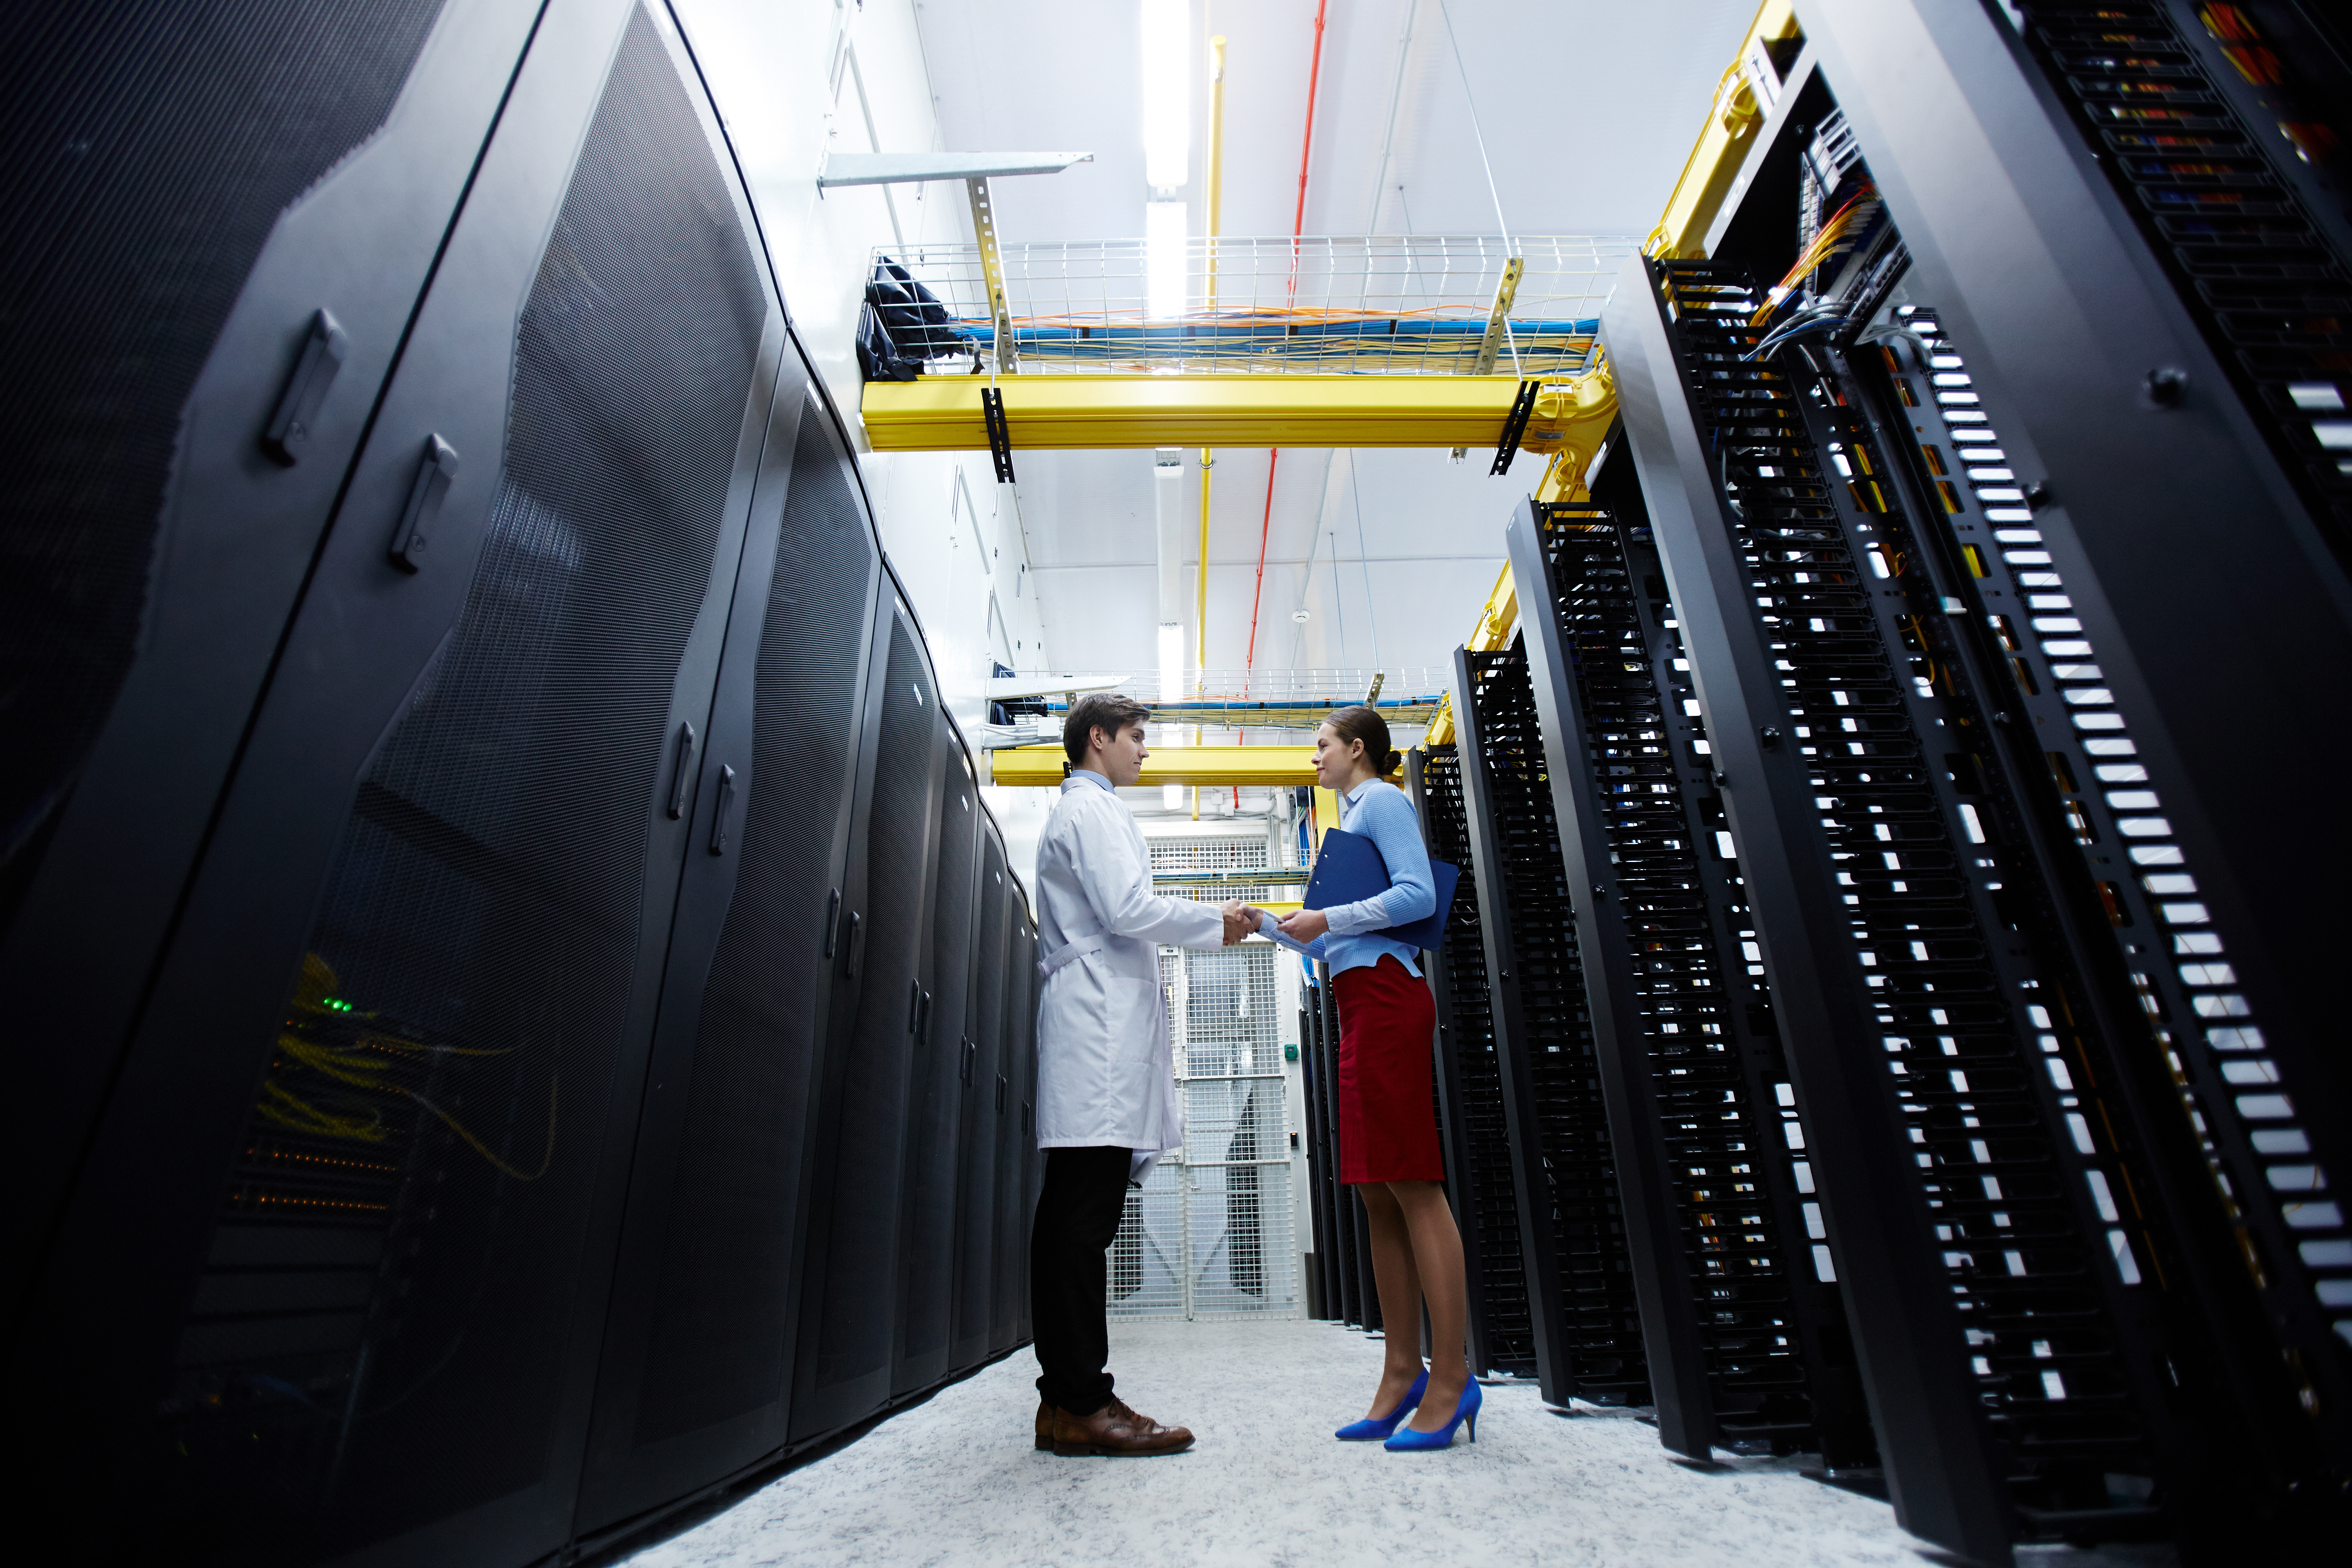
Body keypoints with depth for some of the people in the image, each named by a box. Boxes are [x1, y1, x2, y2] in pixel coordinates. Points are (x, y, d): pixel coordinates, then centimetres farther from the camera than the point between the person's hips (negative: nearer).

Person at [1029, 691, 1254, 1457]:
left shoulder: (1077, 812, 29)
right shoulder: (1093, 808, -2)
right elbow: (1128, 908, -14)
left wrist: (1207, 928, 21)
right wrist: (1215, 921, -2)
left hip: (1094, 1019, 10)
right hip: (1100, 1015, -10)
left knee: (1076, 1217, 8)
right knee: (1083, 1217, -10)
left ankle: (1071, 1395, 13)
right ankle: (1080, 1405, -6)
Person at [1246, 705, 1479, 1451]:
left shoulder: (1381, 800, 1)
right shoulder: (1352, 817, 26)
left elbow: (1419, 894, -14)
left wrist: (1326, 919, -13)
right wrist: (1268, 924, 21)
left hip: (1385, 994, -9)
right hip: (1359, 1004, 9)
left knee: (1412, 1185, -8)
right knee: (1377, 1193, 7)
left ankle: (1451, 1374, -2)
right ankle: (1403, 1370, 13)